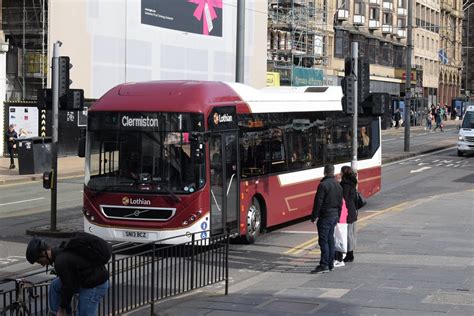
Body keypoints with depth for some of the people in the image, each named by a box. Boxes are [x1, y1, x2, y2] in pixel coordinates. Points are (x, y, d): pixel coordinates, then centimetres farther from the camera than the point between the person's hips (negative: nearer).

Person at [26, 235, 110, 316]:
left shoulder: (61, 262, -25)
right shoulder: (62, 250, 6)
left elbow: (69, 288, -17)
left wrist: (62, 308, -2)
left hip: (95, 286, -10)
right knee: (55, 285, 17)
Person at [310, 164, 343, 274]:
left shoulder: (323, 185, -15)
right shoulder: (338, 185, 10)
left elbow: (318, 202, -16)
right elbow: (340, 203, 16)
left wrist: (314, 216, -8)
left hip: (325, 216, -8)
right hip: (334, 216, 8)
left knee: (323, 241, -7)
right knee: (330, 240, 13)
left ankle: (324, 265, -10)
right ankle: (330, 264, 15)